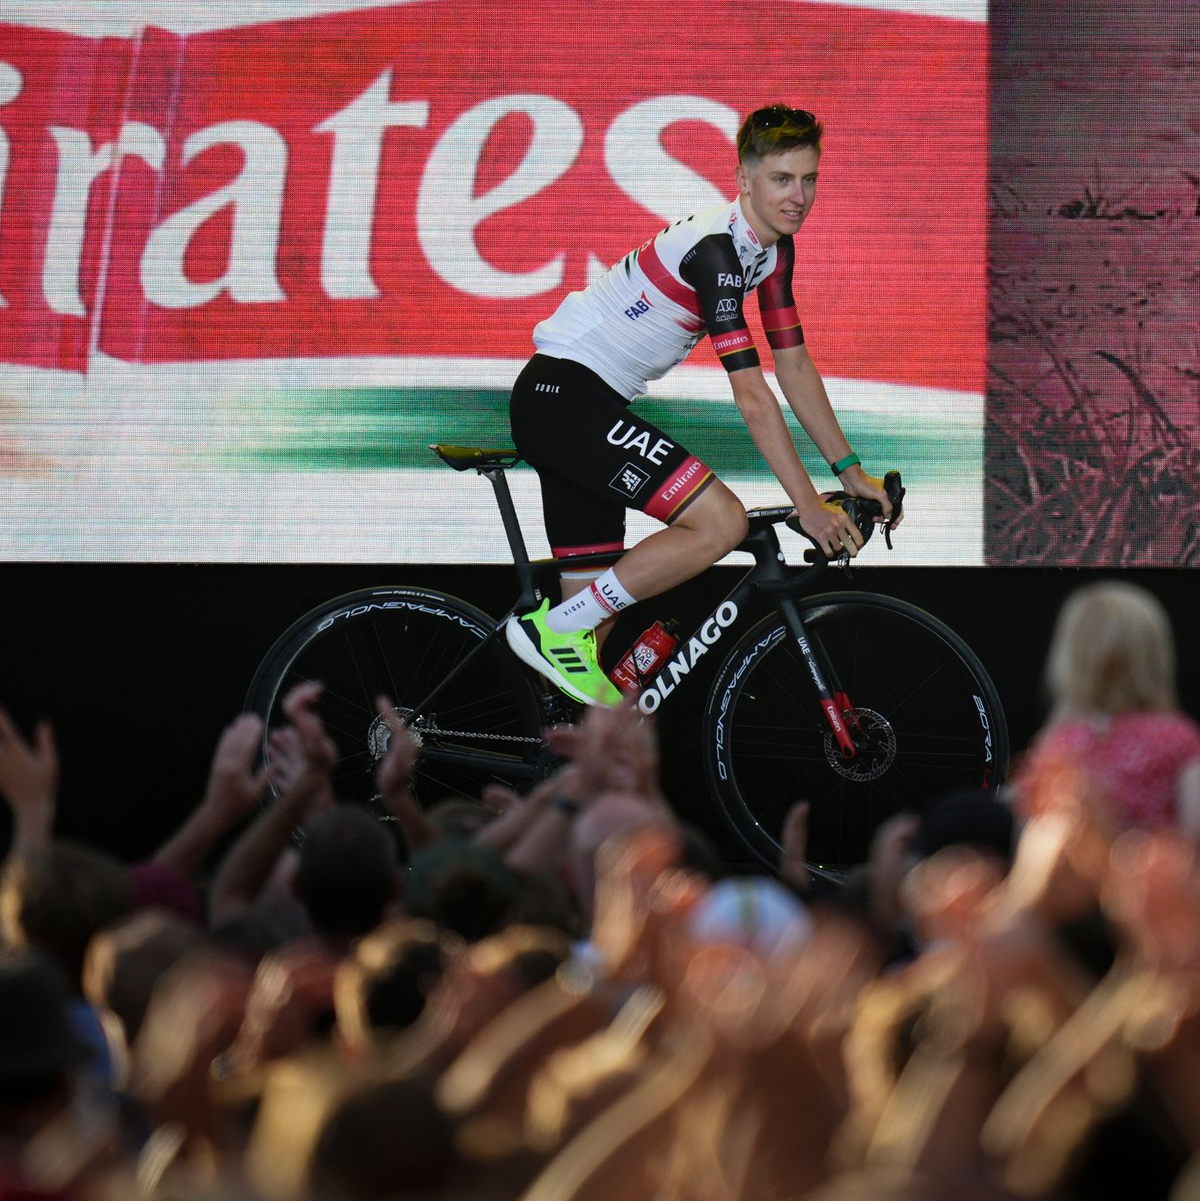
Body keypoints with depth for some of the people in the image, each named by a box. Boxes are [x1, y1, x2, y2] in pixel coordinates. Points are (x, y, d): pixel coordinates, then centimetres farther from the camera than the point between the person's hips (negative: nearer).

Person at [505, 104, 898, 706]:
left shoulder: (773, 248, 8)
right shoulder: (717, 249, -22)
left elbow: (794, 364, 15)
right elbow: (751, 395, -24)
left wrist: (850, 471, 10)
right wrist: (809, 507, -23)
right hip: (564, 392, -10)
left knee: (592, 601, 10)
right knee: (722, 521, -19)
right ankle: (552, 630, -14)